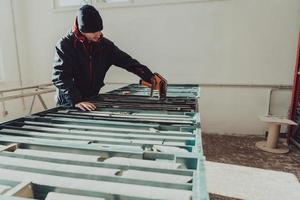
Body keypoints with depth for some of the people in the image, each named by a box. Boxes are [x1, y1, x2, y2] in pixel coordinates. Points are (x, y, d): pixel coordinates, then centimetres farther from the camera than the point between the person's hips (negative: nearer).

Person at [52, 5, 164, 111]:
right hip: (68, 103, -3)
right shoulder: (65, 45, -15)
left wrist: (151, 77, -16)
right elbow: (60, 77, -23)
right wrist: (76, 100, -36)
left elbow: (126, 61, -6)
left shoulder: (104, 44, -4)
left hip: (92, 100, 3)